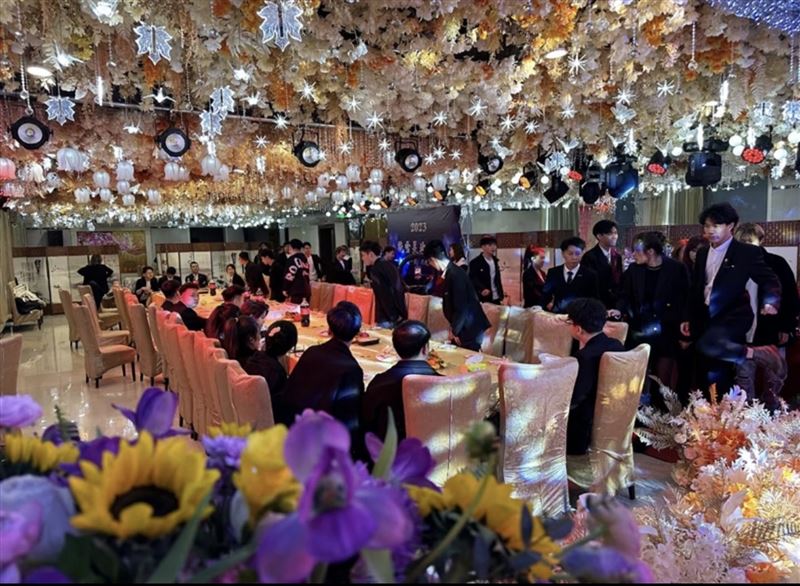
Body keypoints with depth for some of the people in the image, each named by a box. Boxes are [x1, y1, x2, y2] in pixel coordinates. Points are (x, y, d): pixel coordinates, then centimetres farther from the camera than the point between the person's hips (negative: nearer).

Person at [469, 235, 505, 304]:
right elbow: (473, 279, -17)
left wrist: (501, 293, 14)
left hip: (496, 297, 7)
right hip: (484, 298, -7)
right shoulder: (475, 262, -10)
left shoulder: (495, 260, 12)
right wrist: (482, 289, -33)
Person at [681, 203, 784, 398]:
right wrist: (690, 319, 15)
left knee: (706, 345, -32)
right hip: (708, 318, 6)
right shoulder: (702, 254, 12)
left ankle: (761, 355, -12)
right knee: (714, 375, 6)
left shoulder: (747, 252, -5)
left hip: (733, 317, -6)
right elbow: (695, 289, 17)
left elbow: (769, 280, -4)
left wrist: (770, 302, -24)